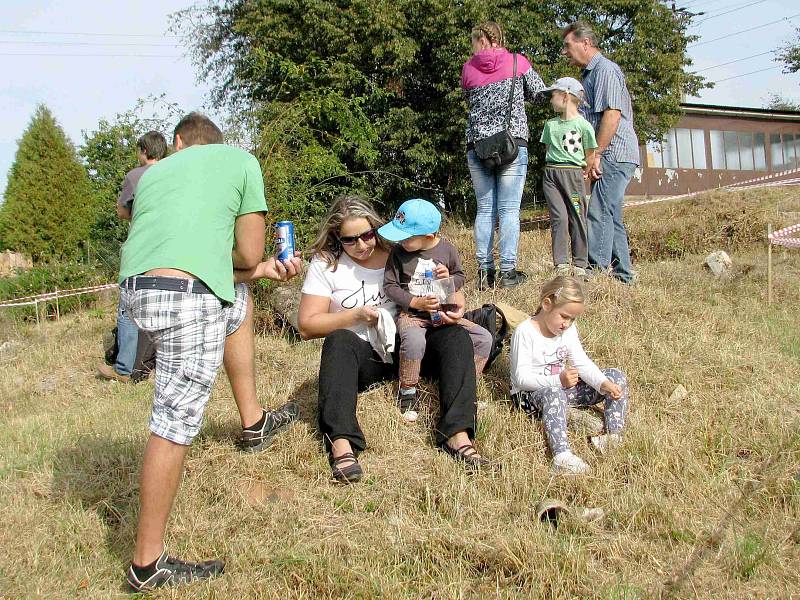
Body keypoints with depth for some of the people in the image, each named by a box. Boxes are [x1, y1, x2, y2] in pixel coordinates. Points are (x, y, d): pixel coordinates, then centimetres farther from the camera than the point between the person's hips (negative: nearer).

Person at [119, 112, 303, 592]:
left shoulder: (155, 171, 28)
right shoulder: (241, 159, 15)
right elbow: (248, 254, 9)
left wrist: (265, 269, 37)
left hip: (135, 288, 7)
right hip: (187, 295, -7)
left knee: (237, 300, 33)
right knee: (177, 421, -1)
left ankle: (253, 422, 43)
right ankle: (148, 565, 6)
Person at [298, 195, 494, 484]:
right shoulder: (325, 264, 2)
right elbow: (307, 326, -2)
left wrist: (453, 309, -16)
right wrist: (357, 315, -14)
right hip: (362, 355, -2)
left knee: (456, 336, -23)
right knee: (339, 341, -34)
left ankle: (458, 435, -39)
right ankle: (341, 444, -50)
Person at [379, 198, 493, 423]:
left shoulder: (447, 249, 0)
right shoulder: (398, 252, -6)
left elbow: (460, 277, 13)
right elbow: (390, 286, -5)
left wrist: (449, 278, -12)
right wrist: (416, 302, -17)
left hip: (442, 314, 3)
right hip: (411, 314, -3)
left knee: (484, 338, -11)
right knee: (414, 341, -38)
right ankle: (407, 391, -15)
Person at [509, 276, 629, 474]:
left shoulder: (568, 330, 4)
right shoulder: (525, 333, -18)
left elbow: (582, 363, -2)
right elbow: (521, 377, -23)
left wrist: (604, 384, -21)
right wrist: (557, 380, -35)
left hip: (562, 386, 8)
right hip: (529, 393, -7)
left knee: (616, 376, -3)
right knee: (553, 393, -44)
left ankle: (614, 434, -18)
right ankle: (562, 456, -59)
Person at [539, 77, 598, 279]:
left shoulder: (583, 125, -2)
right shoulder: (550, 125, 11)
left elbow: (590, 155, 5)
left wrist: (581, 171, 10)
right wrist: (556, 169, 9)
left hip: (574, 174, -3)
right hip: (551, 174, 3)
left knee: (577, 219, -1)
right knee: (559, 217, -6)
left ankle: (580, 264, 7)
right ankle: (561, 264, -5)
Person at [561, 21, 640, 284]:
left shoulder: (605, 69, -9)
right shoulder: (589, 74, 22)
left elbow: (612, 114, -19)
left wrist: (596, 154, -20)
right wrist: (595, 155, 18)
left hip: (614, 154, -10)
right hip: (609, 157, 10)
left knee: (598, 213, -15)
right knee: (611, 216, 12)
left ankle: (595, 270, -17)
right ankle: (622, 273, 17)